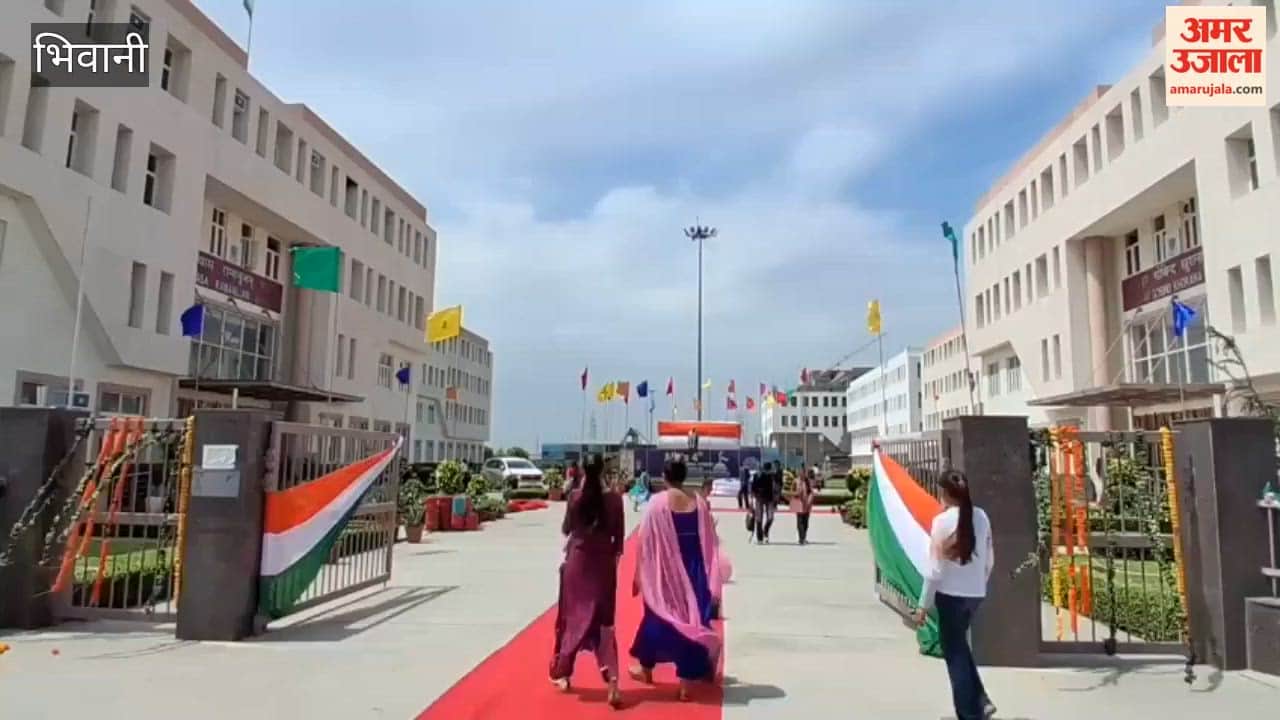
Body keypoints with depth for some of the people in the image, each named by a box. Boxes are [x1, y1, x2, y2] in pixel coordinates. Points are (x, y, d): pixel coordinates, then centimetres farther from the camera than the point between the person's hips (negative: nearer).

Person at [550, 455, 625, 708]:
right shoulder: (614, 498, -6)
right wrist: (615, 556, 12)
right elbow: (619, 535, -2)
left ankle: (563, 673, 26)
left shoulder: (575, 496, -8)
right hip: (603, 562, 0)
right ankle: (612, 680, -6)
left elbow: (566, 529, 1)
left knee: (573, 615, 15)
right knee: (604, 620, 6)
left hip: (577, 560, 0)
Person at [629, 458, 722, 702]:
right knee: (691, 616, 9)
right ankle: (686, 681, 11)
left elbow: (646, 540, -9)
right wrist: (711, 579, 8)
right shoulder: (699, 501, -2)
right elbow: (710, 542, 1)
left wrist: (642, 575, 2)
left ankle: (646, 667, 35)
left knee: (658, 614, 19)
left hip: (665, 569, -1)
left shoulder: (658, 502, -11)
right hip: (693, 569, 2)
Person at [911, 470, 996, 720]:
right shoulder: (981, 517, 1)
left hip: (951, 594, -6)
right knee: (960, 646, 25)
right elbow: (989, 560, 9)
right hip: (975, 593, 6)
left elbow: (936, 568, -13)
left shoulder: (943, 520, -15)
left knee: (954, 653, 7)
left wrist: (924, 605, -6)